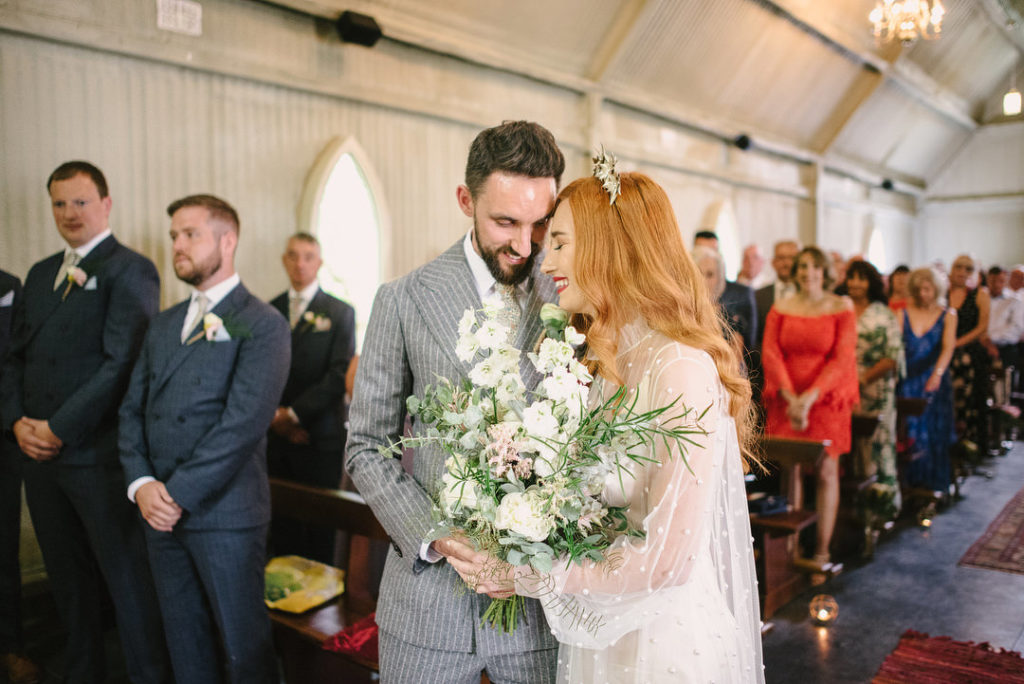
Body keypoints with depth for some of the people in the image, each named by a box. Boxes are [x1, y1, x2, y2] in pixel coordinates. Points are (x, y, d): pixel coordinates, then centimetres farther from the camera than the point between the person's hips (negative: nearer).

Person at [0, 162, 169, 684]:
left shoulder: (130, 270, -8)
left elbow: (121, 363, -16)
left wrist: (59, 428, -15)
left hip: (98, 455, -7)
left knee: (129, 580, 2)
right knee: (69, 581, 18)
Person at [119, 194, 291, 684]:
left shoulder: (262, 325, -8)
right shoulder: (163, 325, 14)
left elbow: (243, 423, -17)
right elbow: (132, 409, 11)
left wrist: (178, 493, -15)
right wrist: (140, 484, -4)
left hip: (224, 514, -6)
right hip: (160, 513, 6)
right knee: (184, 644, 17)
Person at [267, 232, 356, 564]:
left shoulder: (340, 312, 2)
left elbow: (340, 374, -7)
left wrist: (294, 413, -11)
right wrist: (273, 414, -6)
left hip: (320, 437, -3)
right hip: (276, 435, 3)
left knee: (319, 523, 2)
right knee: (281, 523, 5)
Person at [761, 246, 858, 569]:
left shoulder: (841, 308, 2)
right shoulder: (781, 308, 7)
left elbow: (843, 358, -6)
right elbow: (770, 352, 0)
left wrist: (811, 396, -15)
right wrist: (790, 397, -11)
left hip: (827, 399, -1)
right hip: (785, 400, 2)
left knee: (826, 472, 1)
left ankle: (822, 550, 9)